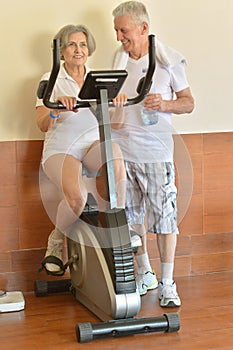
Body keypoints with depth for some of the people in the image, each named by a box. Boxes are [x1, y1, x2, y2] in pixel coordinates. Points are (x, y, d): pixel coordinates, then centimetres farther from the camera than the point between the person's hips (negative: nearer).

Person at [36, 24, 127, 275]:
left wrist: (117, 106, -17)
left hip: (93, 144, 3)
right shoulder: (51, 80, 2)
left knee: (115, 159, -35)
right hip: (60, 149, -2)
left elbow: (113, 125, 5)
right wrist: (56, 107, -32)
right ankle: (55, 244, -1)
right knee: (77, 195, -32)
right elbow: (42, 125, -11)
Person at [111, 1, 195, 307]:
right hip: (121, 148, 5)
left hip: (156, 150, -4)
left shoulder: (168, 59, -4)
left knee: (164, 216, -4)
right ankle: (144, 274, 26)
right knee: (131, 215, 10)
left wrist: (165, 104, -18)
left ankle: (167, 283, 6)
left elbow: (188, 103, 0)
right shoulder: (119, 58, 9)